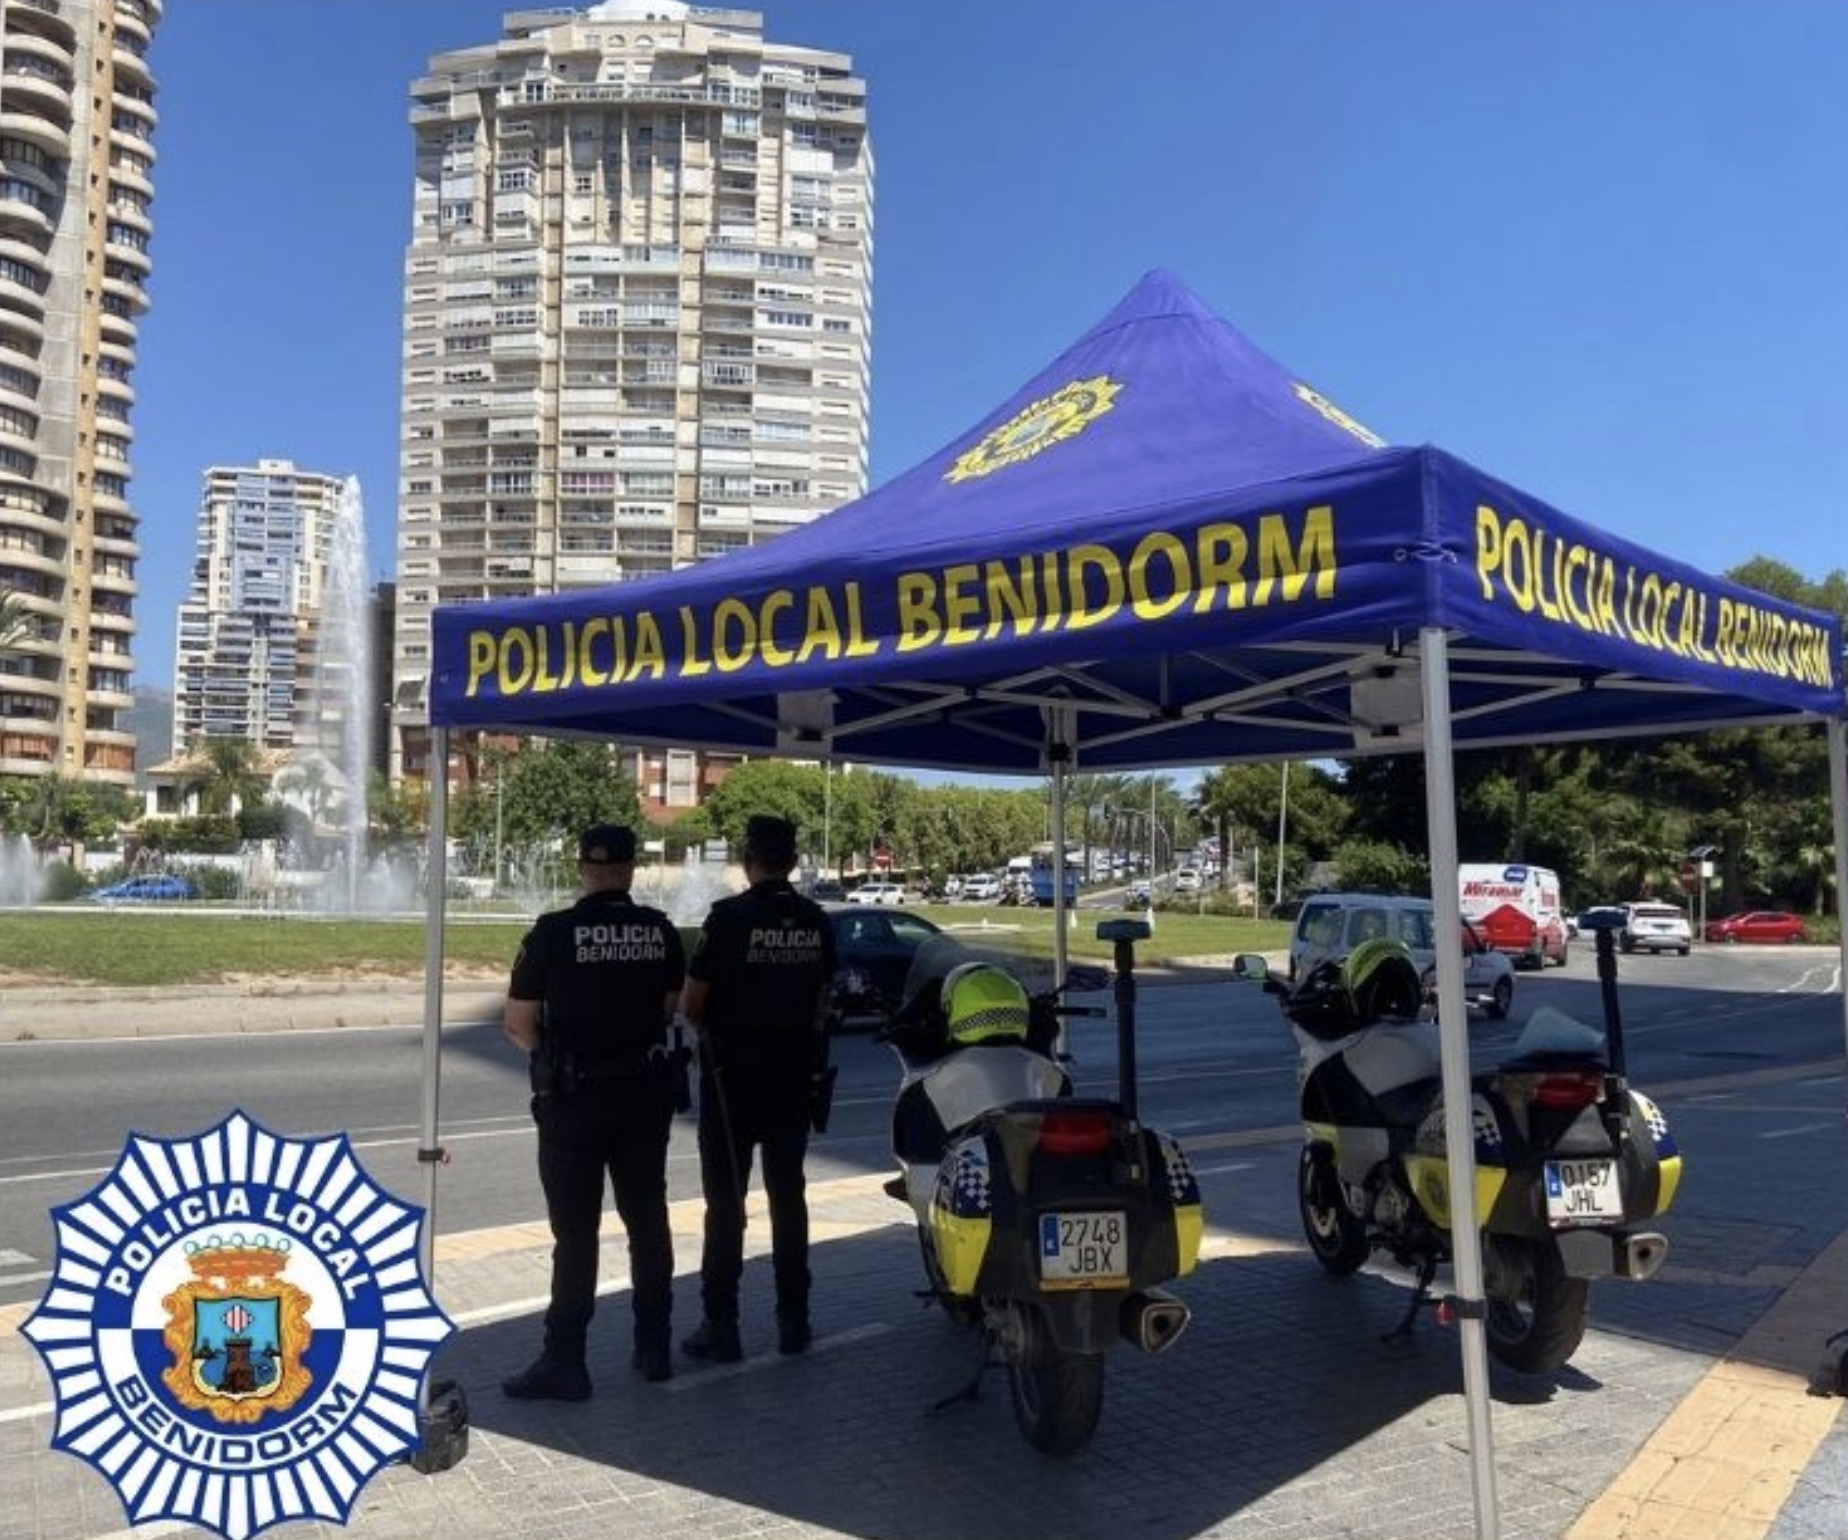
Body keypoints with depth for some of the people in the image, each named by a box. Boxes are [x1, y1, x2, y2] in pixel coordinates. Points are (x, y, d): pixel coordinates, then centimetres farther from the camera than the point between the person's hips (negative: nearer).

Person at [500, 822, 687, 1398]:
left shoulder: (554, 933, -11)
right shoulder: (660, 930, -3)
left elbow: (518, 1022, -9)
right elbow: (673, 1006, 1)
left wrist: (552, 1049, 9)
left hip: (574, 1098, -3)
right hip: (644, 1095, 3)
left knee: (575, 1231, 3)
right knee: (647, 1221, 15)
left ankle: (564, 1362, 7)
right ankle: (654, 1347, 24)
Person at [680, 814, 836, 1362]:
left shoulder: (729, 917, -15)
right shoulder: (816, 922, 1)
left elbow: (691, 1003, -11)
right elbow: (822, 1002, 7)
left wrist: (711, 1029, 9)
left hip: (731, 1075, -5)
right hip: (792, 1075, 5)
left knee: (725, 1199, 3)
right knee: (787, 1194, 13)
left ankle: (721, 1326, 7)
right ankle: (793, 1320, 20)